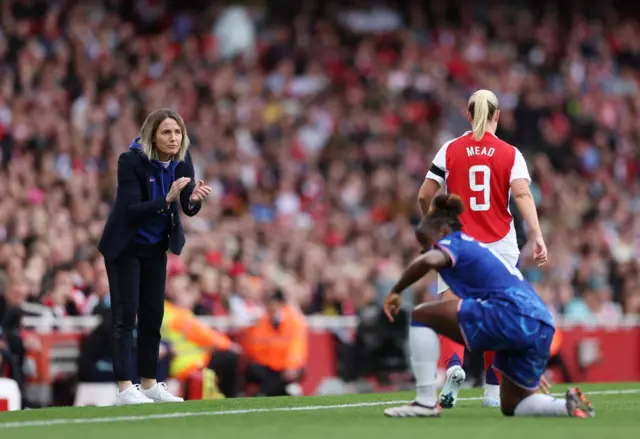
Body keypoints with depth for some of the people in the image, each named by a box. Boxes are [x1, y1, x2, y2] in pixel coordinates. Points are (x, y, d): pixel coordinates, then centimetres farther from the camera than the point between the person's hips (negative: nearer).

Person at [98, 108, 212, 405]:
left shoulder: (182, 161, -9)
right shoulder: (131, 161, -24)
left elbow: (188, 209, -10)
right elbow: (131, 210, -28)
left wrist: (194, 199, -34)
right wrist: (167, 199, -41)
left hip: (156, 247, 5)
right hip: (125, 247, -5)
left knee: (153, 316, 7)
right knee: (126, 315, -9)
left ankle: (149, 385, 15)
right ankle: (125, 389, -11)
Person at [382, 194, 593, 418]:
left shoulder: (453, 242, 9)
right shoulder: (478, 248, 34)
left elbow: (428, 261, -18)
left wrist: (396, 291, -2)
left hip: (510, 315, -9)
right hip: (542, 328, 9)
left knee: (422, 315, 3)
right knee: (512, 405, 25)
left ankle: (426, 402, -3)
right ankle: (571, 406, -1)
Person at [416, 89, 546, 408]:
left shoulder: (450, 150, 1)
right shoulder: (510, 154, 0)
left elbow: (425, 195, 0)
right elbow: (523, 195, -14)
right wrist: (537, 236, -20)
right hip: (500, 246, 1)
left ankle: (454, 364, -38)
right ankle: (493, 390, 21)